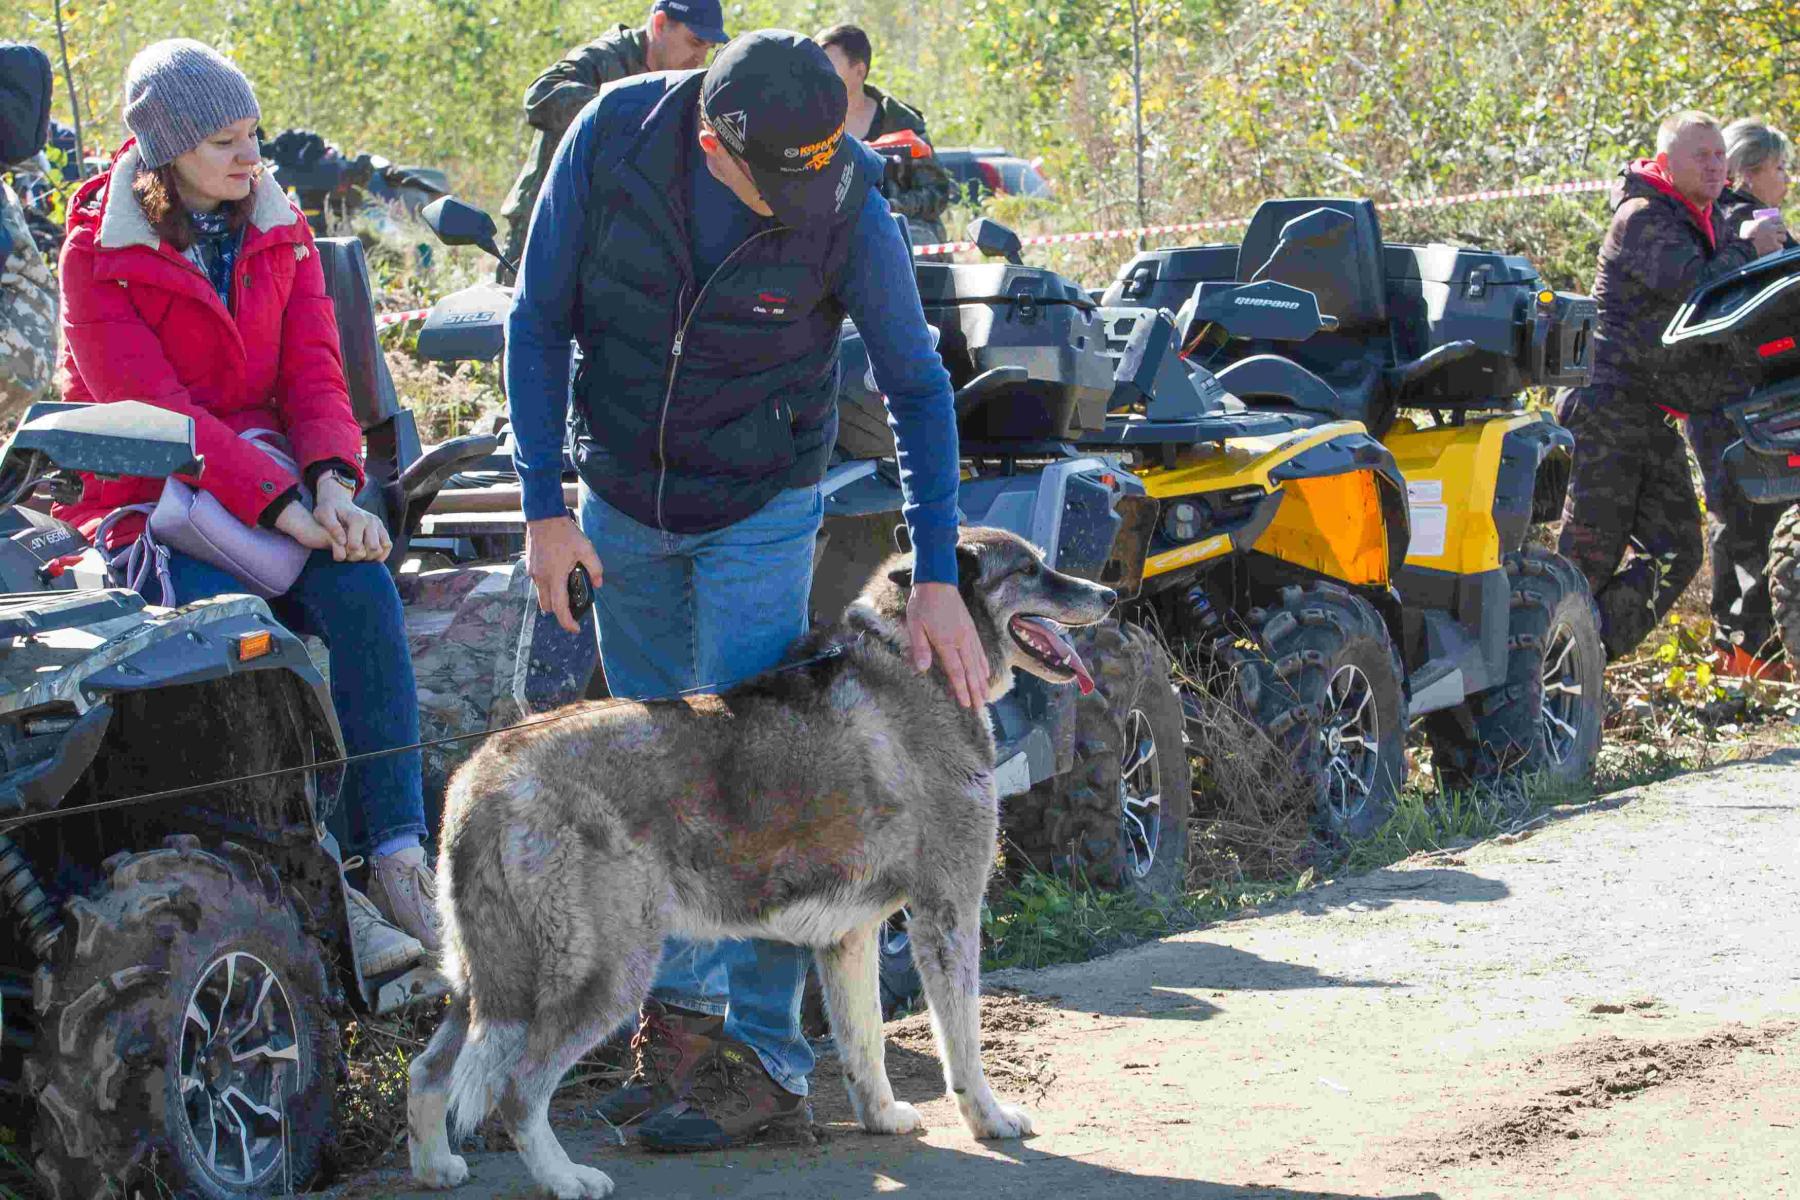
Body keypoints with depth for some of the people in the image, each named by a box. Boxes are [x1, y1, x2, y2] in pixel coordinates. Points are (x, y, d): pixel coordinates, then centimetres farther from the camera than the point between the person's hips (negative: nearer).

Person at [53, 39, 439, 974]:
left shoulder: (278, 232, 11)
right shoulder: (101, 256, -6)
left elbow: (313, 370, 4)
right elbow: (152, 407, -15)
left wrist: (332, 480, -17)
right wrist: (278, 505, -26)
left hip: (274, 475, 4)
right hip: (147, 500, -4)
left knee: (361, 587, -28)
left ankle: (396, 854, -30)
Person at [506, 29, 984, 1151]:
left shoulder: (850, 204, -23)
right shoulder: (615, 136, -20)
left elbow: (918, 385, -12)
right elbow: (541, 319, -9)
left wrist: (937, 578, -16)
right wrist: (545, 506, -13)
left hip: (761, 510, -3)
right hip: (622, 505, 3)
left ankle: (763, 1055, -7)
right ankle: (678, 1017, 21)